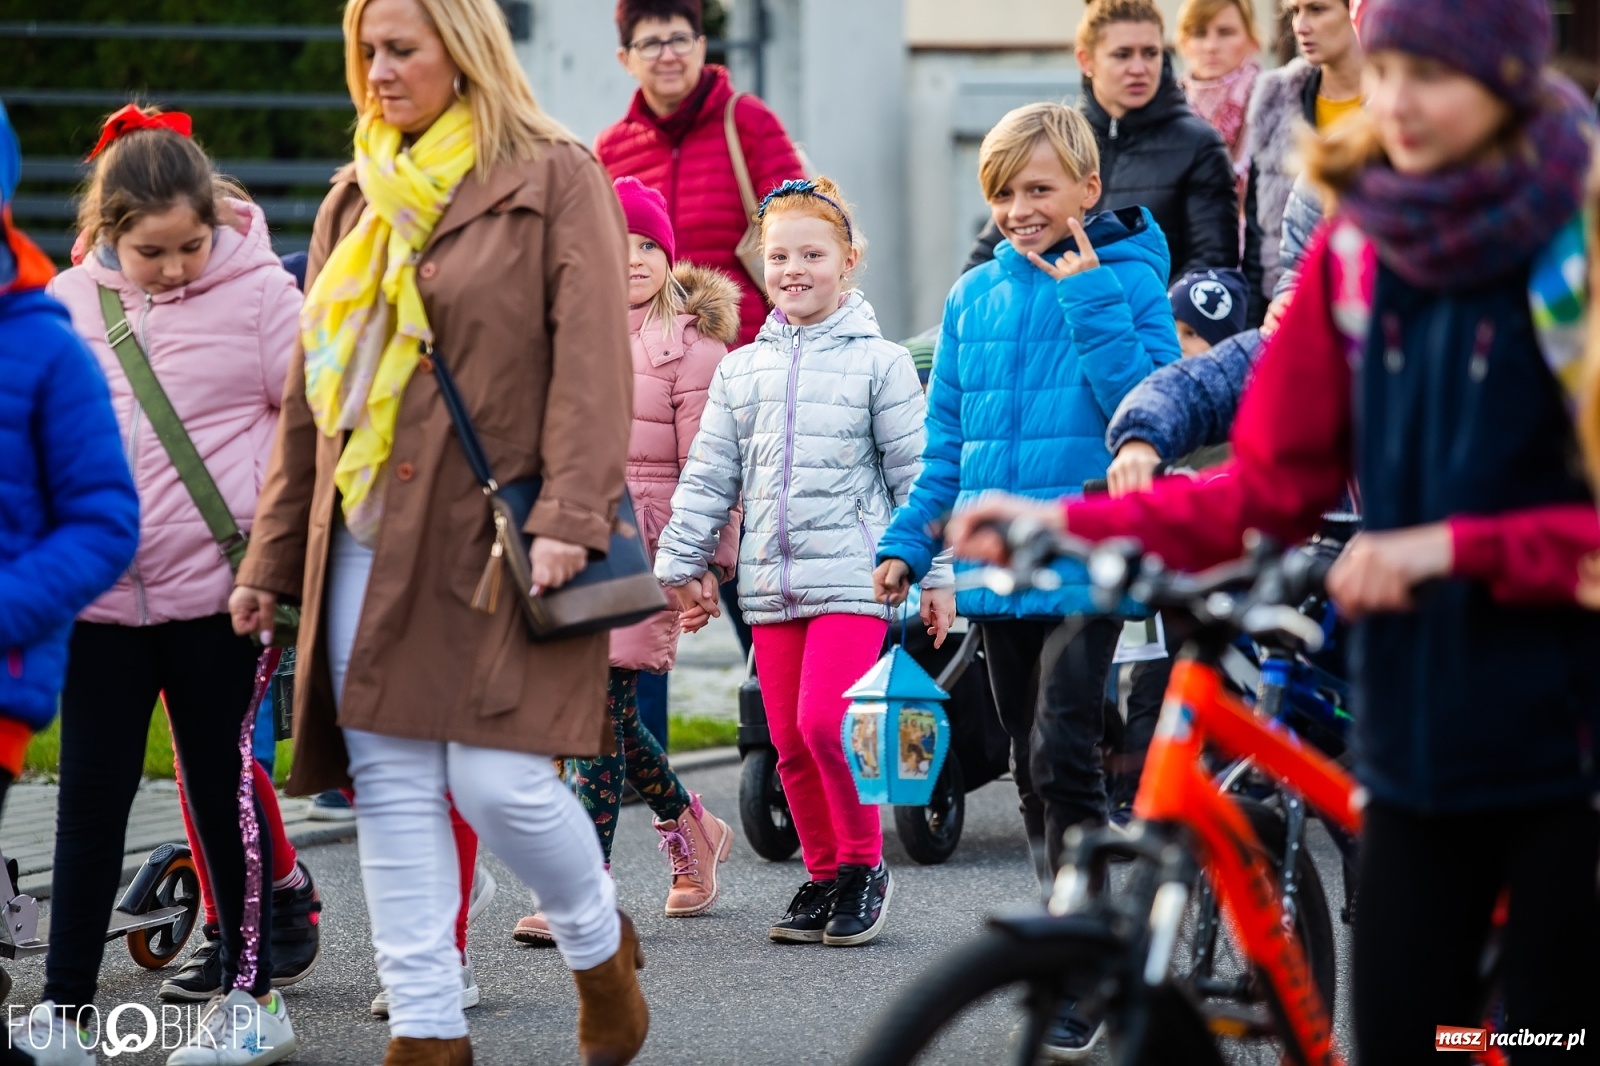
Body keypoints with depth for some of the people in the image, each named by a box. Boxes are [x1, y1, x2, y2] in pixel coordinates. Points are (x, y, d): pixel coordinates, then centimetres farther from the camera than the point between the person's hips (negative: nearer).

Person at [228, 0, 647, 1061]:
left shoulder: (554, 179, -1)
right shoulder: (357, 199, 16)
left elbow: (591, 360, -9)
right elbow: (313, 386, 19)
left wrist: (569, 518, -20)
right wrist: (273, 552, 16)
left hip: (495, 533, -6)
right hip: (368, 538, 6)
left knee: (500, 779, -11)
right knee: (390, 787, 2)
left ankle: (601, 945, 18)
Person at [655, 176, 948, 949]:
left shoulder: (878, 363, 1)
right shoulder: (741, 371, 13)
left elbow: (915, 472, 0)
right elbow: (708, 476, 16)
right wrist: (683, 563, 11)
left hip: (851, 578, -5)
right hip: (770, 584, 5)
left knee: (826, 720, -17)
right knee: (790, 741, 6)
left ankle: (864, 865, 0)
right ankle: (823, 875, 19)